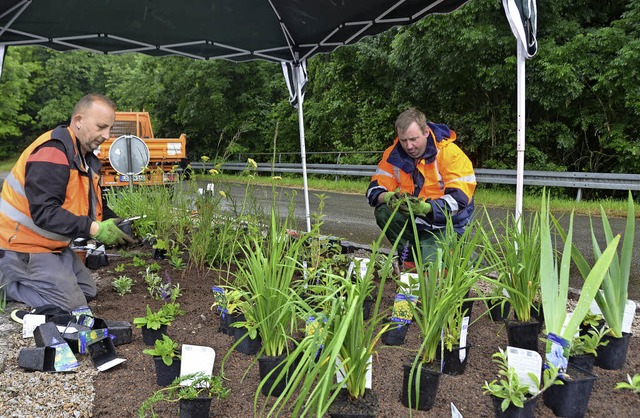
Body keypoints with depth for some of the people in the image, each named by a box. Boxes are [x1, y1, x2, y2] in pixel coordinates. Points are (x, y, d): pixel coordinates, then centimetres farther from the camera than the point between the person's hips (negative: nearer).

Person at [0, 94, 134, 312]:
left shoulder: (85, 156, 9)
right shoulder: (52, 153, -24)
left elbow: (94, 203, 13)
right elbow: (44, 212, -30)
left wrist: (118, 225, -5)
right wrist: (94, 229, -32)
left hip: (53, 245, 10)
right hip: (23, 247, -10)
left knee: (88, 291, 14)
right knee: (72, 306, -12)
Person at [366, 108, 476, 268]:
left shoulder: (451, 153, -18)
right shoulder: (393, 154, -6)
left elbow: (459, 198, -24)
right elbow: (374, 189, -8)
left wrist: (426, 207, -40)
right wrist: (389, 198, -33)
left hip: (445, 222, -4)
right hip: (413, 219, 4)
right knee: (383, 212, -23)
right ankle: (410, 260, -5)